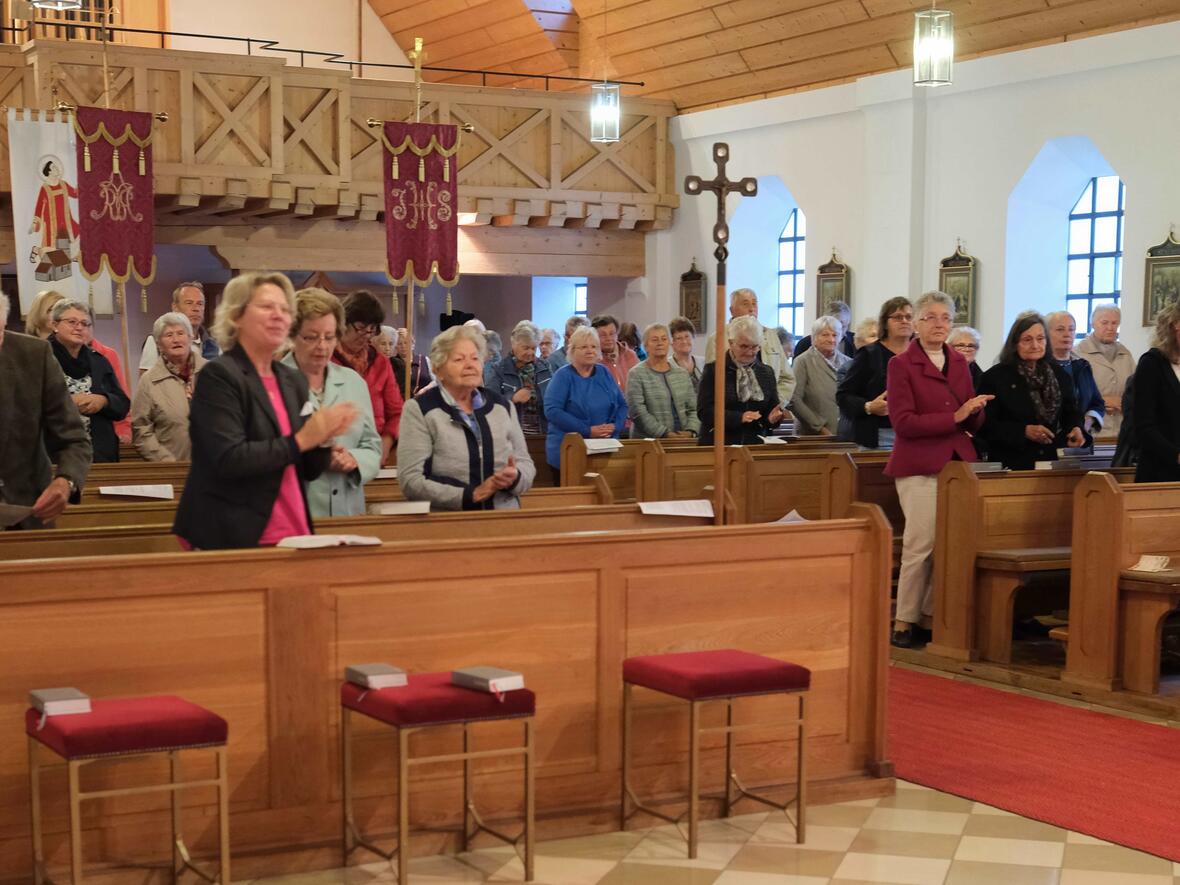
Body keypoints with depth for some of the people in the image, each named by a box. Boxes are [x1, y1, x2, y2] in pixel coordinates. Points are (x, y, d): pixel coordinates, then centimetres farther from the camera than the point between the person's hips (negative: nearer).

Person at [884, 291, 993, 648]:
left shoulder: (959, 362, 14)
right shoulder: (901, 364, -3)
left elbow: (973, 423, 18)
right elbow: (903, 422, -12)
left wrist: (976, 410, -6)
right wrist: (955, 416, -17)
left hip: (957, 461, 5)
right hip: (919, 465, -5)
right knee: (921, 543, -8)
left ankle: (931, 615, 8)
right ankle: (904, 621, 2)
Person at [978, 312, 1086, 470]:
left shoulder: (1058, 374, 11)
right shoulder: (995, 377, -4)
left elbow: (1071, 411, 19)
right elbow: (986, 425, -10)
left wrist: (1075, 428, -4)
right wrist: (1024, 432, -20)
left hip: (1053, 461, 4)